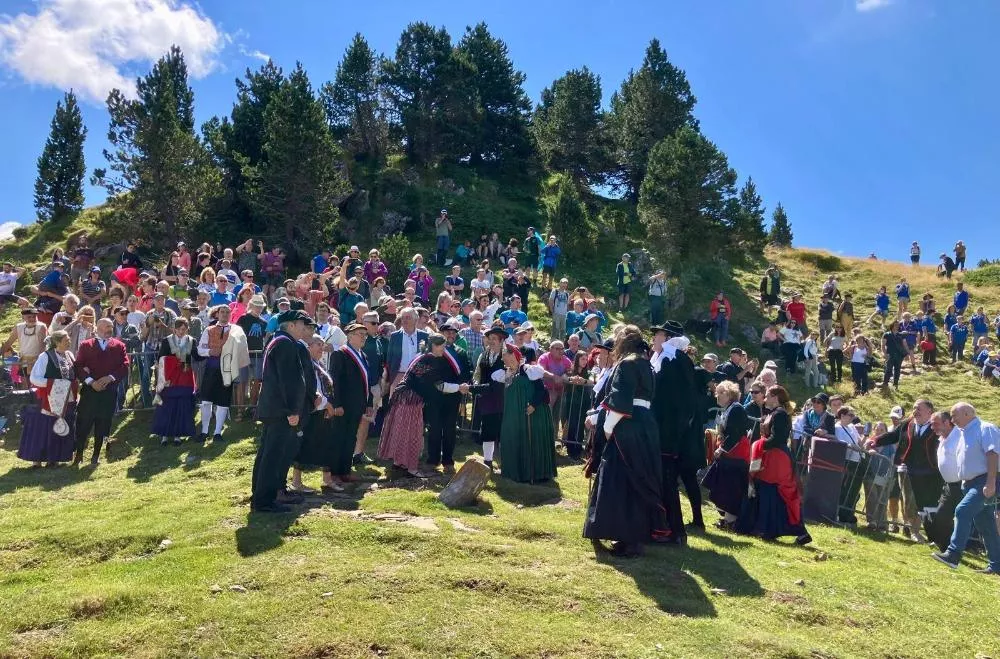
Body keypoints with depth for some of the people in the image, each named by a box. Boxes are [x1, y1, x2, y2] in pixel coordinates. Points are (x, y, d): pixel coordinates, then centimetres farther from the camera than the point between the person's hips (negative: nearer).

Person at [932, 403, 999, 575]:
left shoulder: (985, 429, -10)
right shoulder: (965, 433, 17)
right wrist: (964, 483, 20)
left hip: (983, 482, -9)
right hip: (970, 483, 9)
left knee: (962, 511, -22)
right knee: (985, 525, 11)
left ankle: (953, 554, -24)